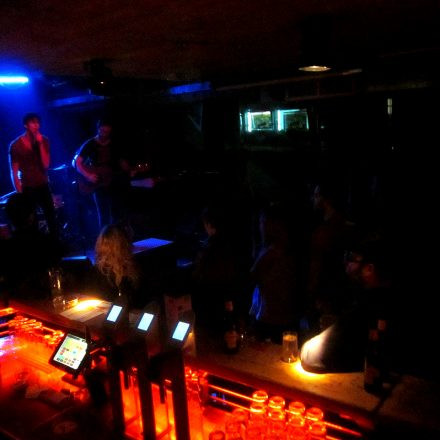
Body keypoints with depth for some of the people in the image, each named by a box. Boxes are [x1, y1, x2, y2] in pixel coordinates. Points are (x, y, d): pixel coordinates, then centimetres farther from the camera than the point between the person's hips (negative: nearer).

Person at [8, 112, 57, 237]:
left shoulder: (44, 141, -1)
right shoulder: (15, 145, -9)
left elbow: (46, 164, -12)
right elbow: (14, 172, -8)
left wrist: (40, 143, -18)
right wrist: (20, 193, -12)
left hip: (43, 186, 3)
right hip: (28, 188, -3)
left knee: (51, 217, 7)